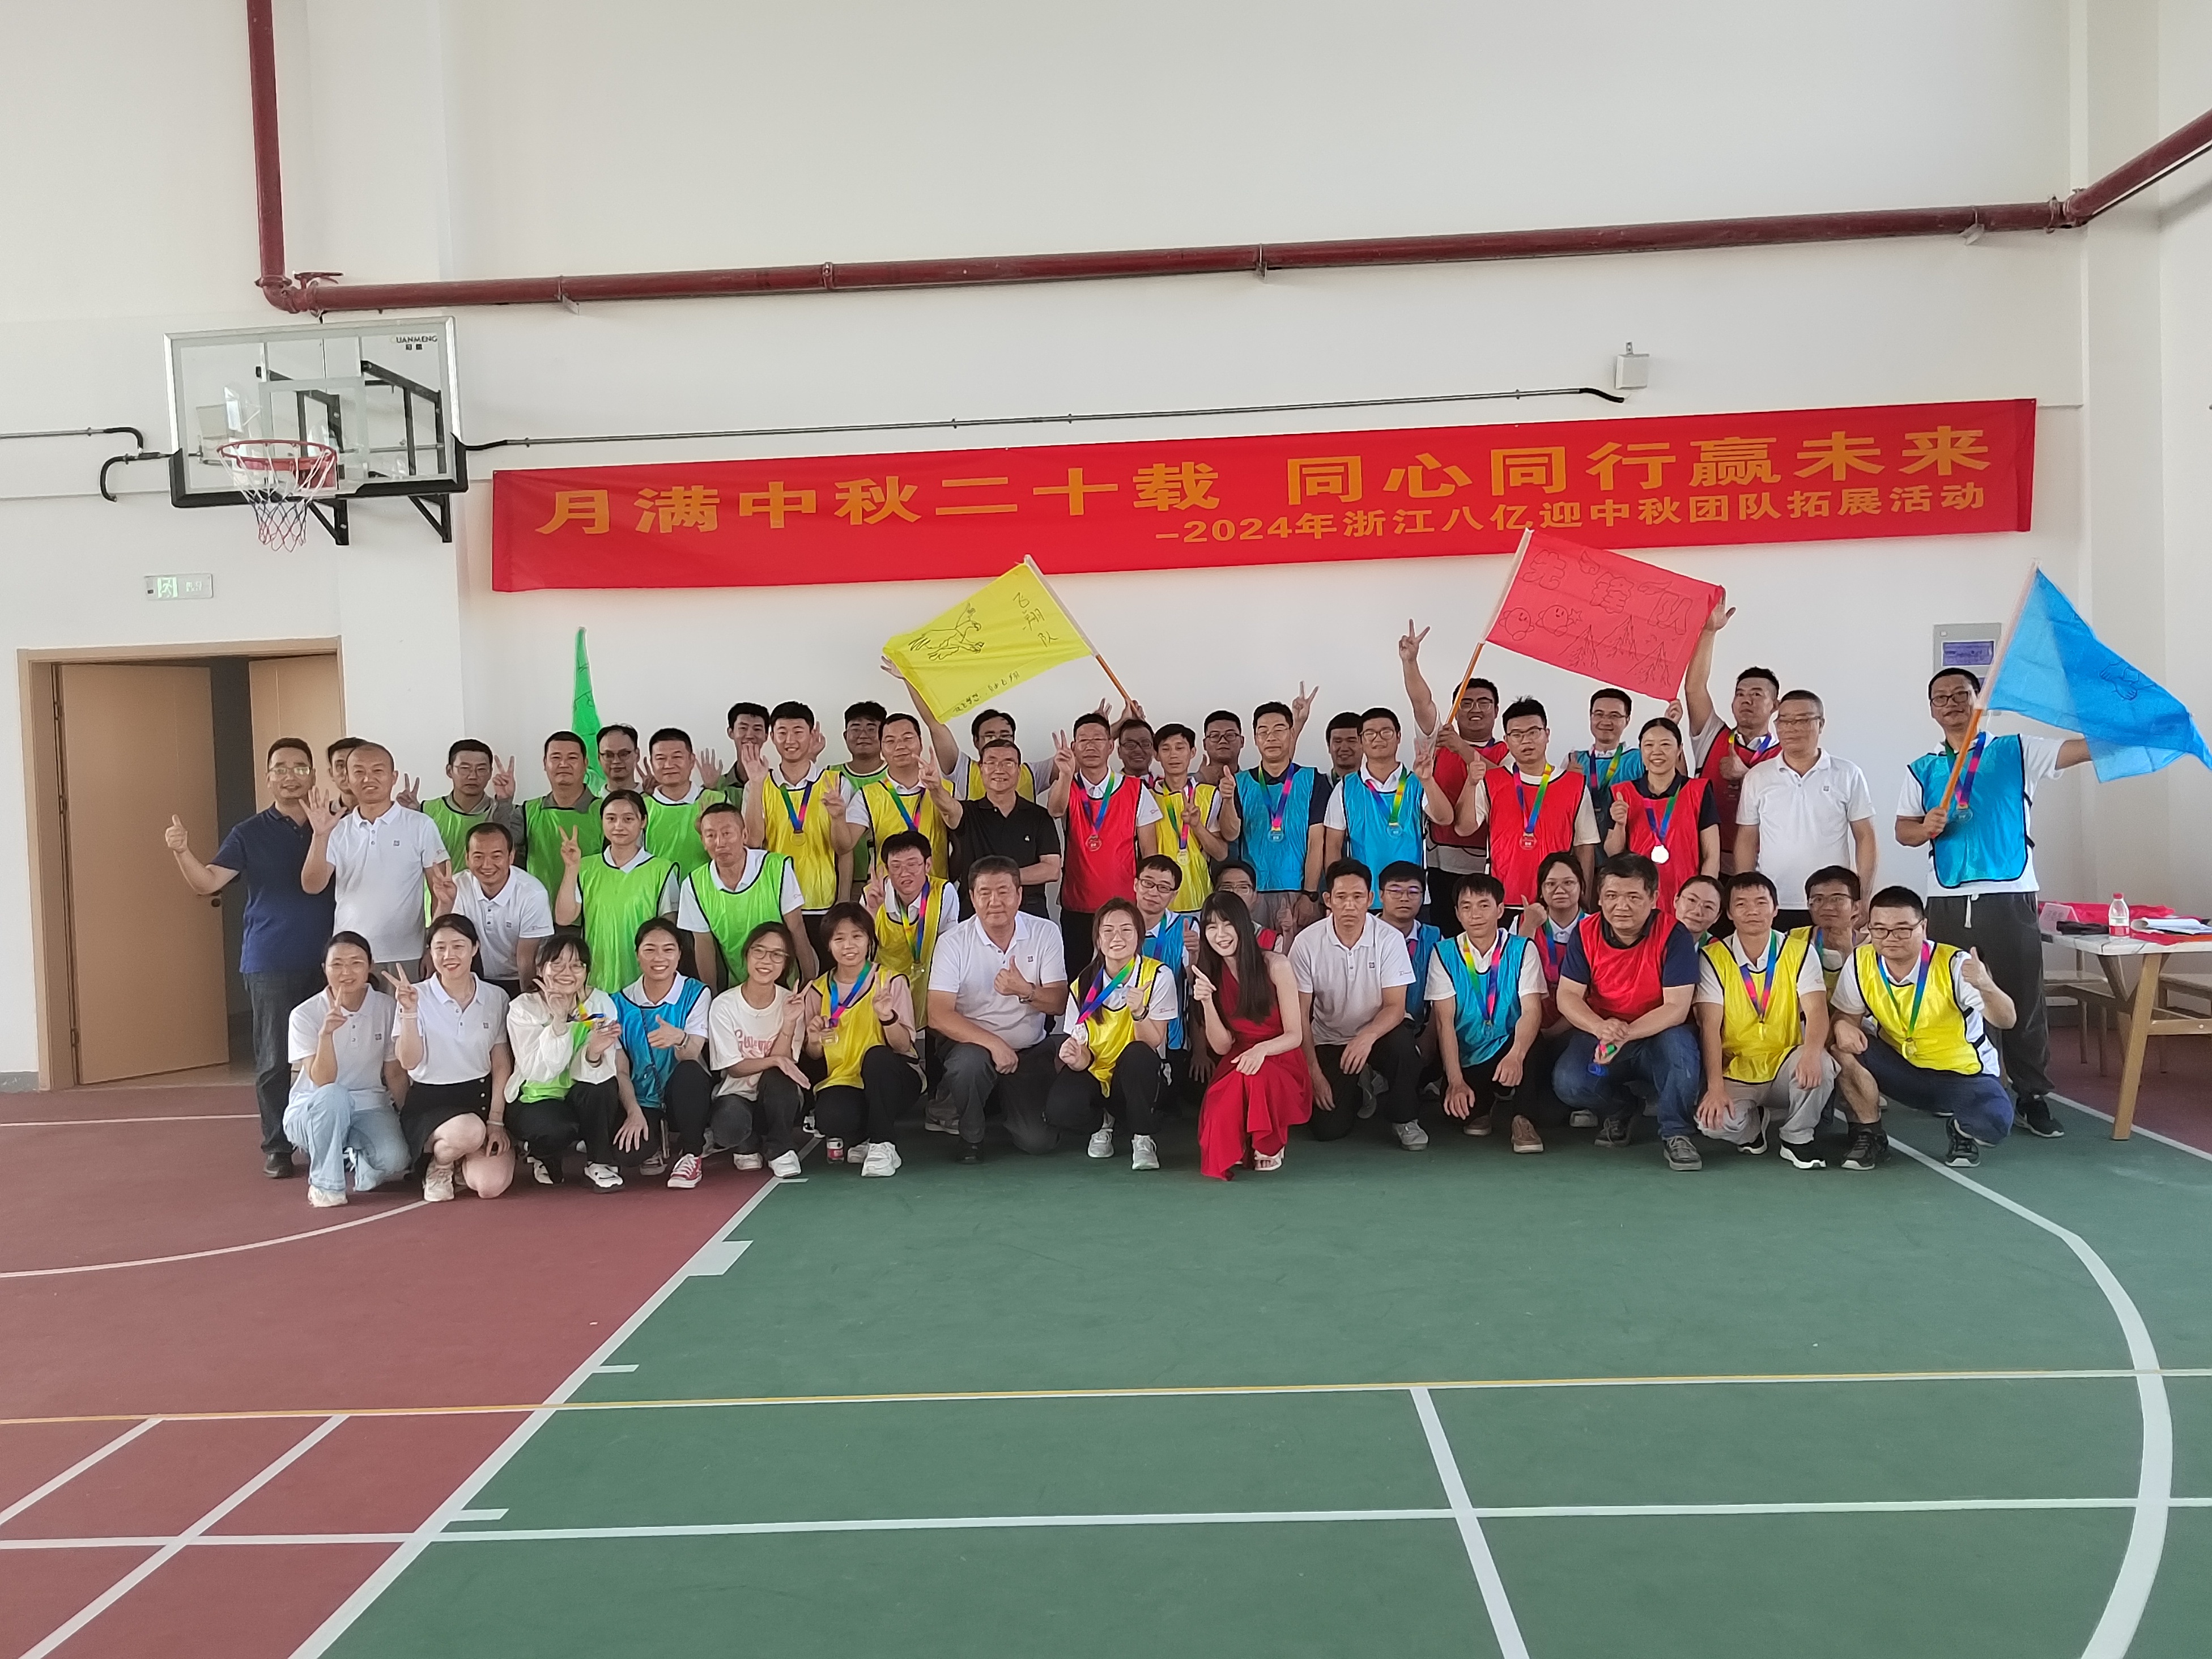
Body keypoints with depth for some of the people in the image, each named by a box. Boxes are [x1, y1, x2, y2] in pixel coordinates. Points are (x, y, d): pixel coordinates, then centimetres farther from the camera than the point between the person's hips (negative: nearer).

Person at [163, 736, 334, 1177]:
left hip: (325, 961, 2)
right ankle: (277, 1148, 12)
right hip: (270, 965, -1)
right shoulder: (250, 833, 2)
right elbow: (208, 883, -9)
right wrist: (182, 853, -27)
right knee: (274, 1061, 2)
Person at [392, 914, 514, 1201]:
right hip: (430, 1102, -2)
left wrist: (496, 1120, -3)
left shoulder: (495, 998, 4)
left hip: (482, 1098, 3)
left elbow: (502, 1064, 5)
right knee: (469, 1131, -39)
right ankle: (438, 1165, -2)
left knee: (491, 1184, -22)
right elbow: (409, 1062, -13)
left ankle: (460, 1165, 16)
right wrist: (409, 1012, -24)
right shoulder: (416, 997, -3)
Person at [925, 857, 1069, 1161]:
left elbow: (1059, 1003, -5)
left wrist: (1025, 991, -27)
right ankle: (970, 1135, -5)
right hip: (973, 1043, -2)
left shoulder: (1045, 933, -4)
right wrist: (993, 1042, -27)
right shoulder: (953, 943, -10)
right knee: (970, 1062, -37)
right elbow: (938, 1015, -16)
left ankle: (1003, 1102, 26)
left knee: (1040, 1140, -11)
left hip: (1031, 1051, 2)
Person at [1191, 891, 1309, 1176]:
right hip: (1234, 1066, 2)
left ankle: (1270, 1145, -9)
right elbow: (1222, 1046, -2)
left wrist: (1262, 1049, -29)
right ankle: (1238, 1148, 5)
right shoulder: (1209, 973, 2)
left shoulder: (1275, 966, -9)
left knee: (1254, 1077, -38)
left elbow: (1295, 1036, -7)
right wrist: (1206, 1002, -18)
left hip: (1280, 1062, -2)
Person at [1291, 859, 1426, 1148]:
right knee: (1328, 1129, -13)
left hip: (1378, 1032, -1)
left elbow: (1395, 1006, -15)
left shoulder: (1389, 940, -15)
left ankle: (1405, 1120, -7)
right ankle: (1360, 1086, 23)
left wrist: (1368, 1036, -36)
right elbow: (1300, 1013, -9)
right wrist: (1314, 1073, -12)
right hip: (1329, 1040, 1)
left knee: (1403, 1045, -36)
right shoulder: (1307, 943, -14)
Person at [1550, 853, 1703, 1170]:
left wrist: (1626, 1034, -34)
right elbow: (1568, 996, -7)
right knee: (1567, 1082, -26)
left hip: (1655, 1037, -2)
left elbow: (1677, 1007, -19)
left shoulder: (1673, 936, -15)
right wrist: (1601, 1028, -29)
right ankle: (1621, 1110, 10)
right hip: (1599, 1034, 2)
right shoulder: (1586, 933, -6)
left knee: (1680, 1044, -36)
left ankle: (1676, 1132, -12)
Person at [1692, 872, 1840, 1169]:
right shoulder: (1713, 958, -5)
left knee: (1820, 1065, -33)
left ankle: (1797, 1138, -4)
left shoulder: (1800, 951, -1)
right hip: (1736, 1073, -1)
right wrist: (1715, 1087, -23)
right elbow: (1710, 1027, -11)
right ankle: (1753, 1125, 9)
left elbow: (1816, 1011, -12)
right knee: (1713, 1120, -31)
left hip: (1786, 1067, 1)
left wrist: (1812, 1051, -35)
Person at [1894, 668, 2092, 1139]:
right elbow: (1903, 830, 10)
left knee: (2022, 999, 1)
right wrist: (1925, 829, -12)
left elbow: (2084, 747, -5)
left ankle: (2032, 1097, 10)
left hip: (2010, 896, -2)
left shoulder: (2016, 753, 6)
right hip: (1947, 901, 2)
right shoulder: (1922, 771, 12)